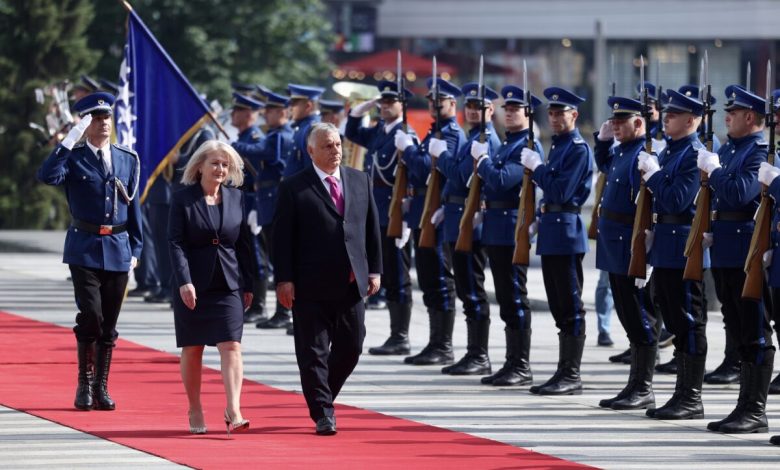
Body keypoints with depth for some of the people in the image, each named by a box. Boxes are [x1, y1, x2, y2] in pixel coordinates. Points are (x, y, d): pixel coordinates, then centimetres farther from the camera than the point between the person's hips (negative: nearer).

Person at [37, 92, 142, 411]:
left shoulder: (128, 160, 11)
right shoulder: (73, 158, -1)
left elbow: (133, 206, 15)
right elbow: (47, 176, -22)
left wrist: (136, 248, 11)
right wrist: (69, 141, -25)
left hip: (118, 249, 4)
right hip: (85, 249, -4)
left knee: (109, 323, 6)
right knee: (91, 316, -14)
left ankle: (101, 387, 14)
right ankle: (85, 385, 0)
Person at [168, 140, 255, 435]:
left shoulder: (236, 198, 7)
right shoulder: (183, 199, -2)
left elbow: (244, 243, 10)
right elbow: (175, 242, -7)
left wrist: (247, 285, 7)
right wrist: (184, 281, -18)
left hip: (228, 286, 2)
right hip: (193, 286, -2)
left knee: (231, 346, -10)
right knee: (192, 350, 6)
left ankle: (233, 411, -16)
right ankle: (195, 412, 17)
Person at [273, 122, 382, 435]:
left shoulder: (360, 181, 11)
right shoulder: (294, 188, -2)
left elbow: (372, 228, 13)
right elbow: (282, 238, -4)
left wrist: (374, 270, 7)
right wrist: (284, 280, -11)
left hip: (351, 283, 4)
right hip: (311, 287, -4)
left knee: (350, 348, 8)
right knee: (314, 351, -2)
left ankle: (322, 396, 29)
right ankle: (322, 414, 3)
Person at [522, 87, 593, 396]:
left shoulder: (579, 149, -12)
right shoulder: (558, 145, 17)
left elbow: (561, 191, -20)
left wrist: (536, 167, -10)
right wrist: (541, 218, 11)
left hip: (566, 231, -10)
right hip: (551, 231, 10)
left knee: (570, 307, -6)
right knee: (559, 307, 12)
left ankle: (571, 376, -5)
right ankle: (564, 373, 16)